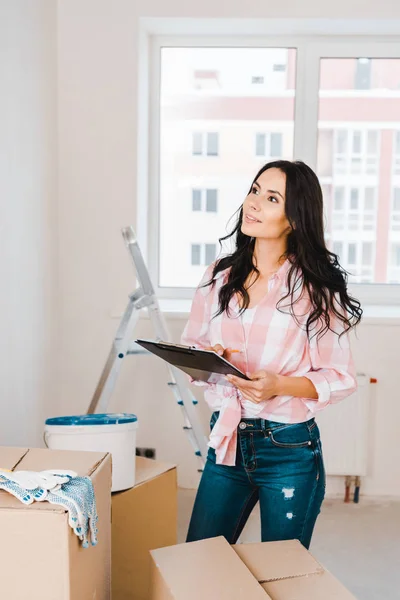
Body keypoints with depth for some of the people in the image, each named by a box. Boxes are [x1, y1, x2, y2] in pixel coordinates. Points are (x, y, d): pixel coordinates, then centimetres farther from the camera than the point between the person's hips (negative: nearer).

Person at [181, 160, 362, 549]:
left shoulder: (316, 287, -9)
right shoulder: (219, 276, 3)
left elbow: (340, 378, -8)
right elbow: (189, 346, 11)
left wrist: (280, 385, -23)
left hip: (289, 451, -3)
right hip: (226, 440, 4)